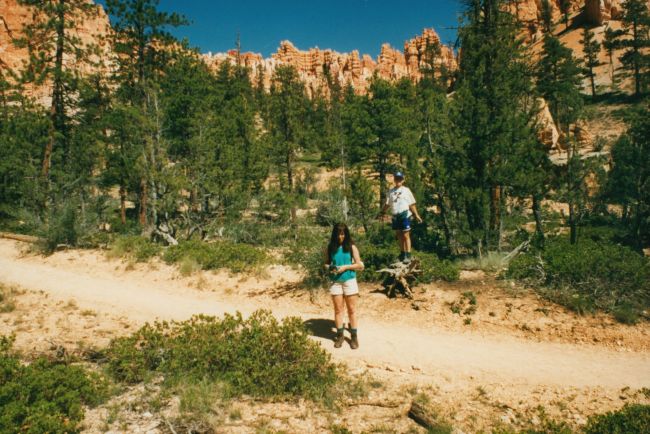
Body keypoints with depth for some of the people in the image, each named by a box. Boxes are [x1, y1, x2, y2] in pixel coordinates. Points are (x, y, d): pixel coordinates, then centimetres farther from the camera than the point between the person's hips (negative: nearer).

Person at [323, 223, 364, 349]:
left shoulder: (351, 247, -3)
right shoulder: (330, 248, 2)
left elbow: (360, 265, -2)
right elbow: (326, 263, 11)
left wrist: (346, 267, -15)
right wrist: (329, 268, -11)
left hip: (349, 281, -2)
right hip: (335, 282, 2)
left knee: (351, 309, 6)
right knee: (338, 309, 8)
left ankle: (354, 336, 15)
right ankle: (340, 335, 20)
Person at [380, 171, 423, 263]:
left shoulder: (406, 190, 5)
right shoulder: (391, 191, 13)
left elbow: (412, 204, 4)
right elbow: (387, 204, 11)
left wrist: (416, 215, 0)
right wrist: (382, 212, 0)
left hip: (404, 215, -4)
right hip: (395, 216, 4)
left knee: (406, 235, -6)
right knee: (399, 236, 11)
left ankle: (408, 255, -4)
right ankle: (402, 254, 23)